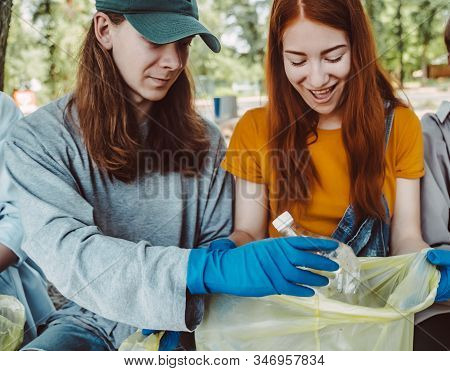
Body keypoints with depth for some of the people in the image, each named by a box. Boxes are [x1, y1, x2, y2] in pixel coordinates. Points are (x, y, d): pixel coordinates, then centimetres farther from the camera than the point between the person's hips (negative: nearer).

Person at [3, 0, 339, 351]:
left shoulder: (203, 139, 1)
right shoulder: (39, 141, -9)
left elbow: (218, 241, 5)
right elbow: (69, 254, -22)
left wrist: (185, 304, -16)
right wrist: (206, 269, -35)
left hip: (183, 325, 4)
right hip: (90, 320, -3)